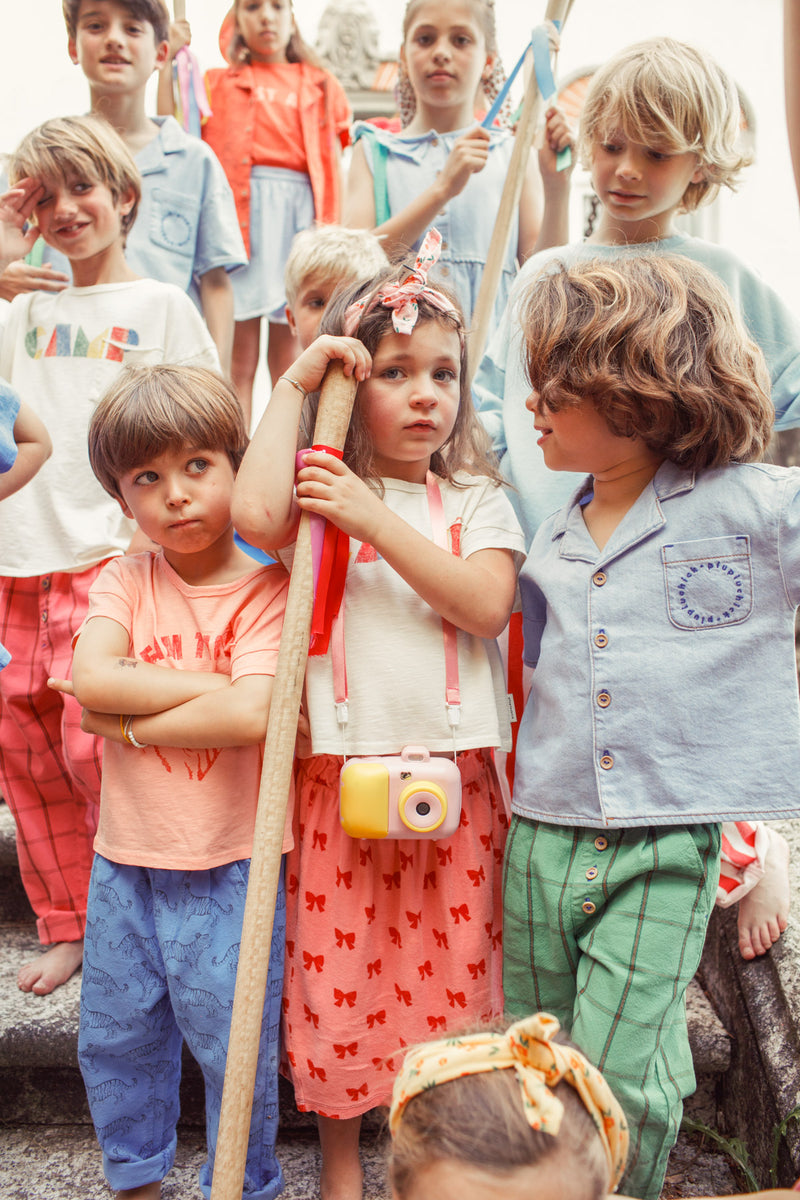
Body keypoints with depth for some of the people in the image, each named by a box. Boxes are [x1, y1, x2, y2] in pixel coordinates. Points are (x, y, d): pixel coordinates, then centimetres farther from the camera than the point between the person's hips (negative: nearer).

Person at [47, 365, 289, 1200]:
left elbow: (249, 715, -25)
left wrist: (129, 719, -17)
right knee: (114, 1037, 21)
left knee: (235, 1044, 11)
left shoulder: (266, 591, -11)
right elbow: (90, 679, -17)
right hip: (124, 858, 4)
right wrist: (213, 686, -18)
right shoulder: (124, 581, -1)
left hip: (228, 865, -4)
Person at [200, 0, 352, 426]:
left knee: (289, 360, 1)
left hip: (300, 214, 1)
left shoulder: (322, 87, 20)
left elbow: (334, 172, 15)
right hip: (240, 209, -1)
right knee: (239, 360, -7)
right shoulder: (217, 84, 17)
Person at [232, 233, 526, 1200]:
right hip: (337, 769, 0)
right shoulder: (321, 489, 3)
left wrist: (374, 520, -18)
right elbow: (256, 514, -20)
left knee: (451, 972, 11)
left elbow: (485, 605, -12)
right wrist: (293, 383, -11)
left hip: (451, 774, 1)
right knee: (336, 974, 10)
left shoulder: (476, 500, 5)